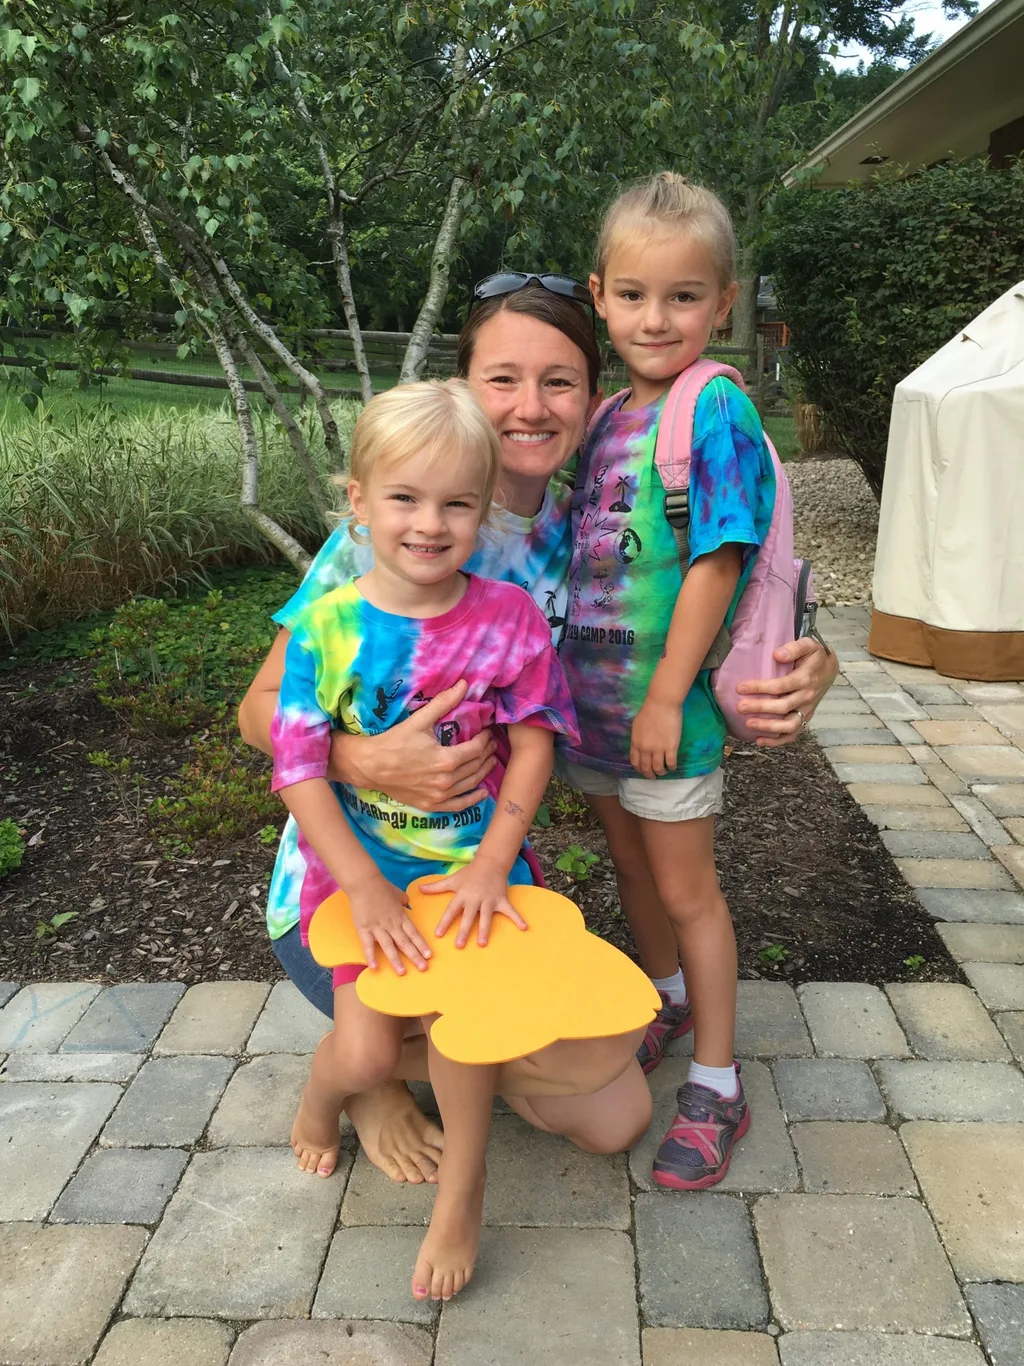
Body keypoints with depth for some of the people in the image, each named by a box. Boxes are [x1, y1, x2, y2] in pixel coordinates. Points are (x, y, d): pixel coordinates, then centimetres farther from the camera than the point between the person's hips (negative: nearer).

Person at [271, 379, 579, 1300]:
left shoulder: (508, 617, -6)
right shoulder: (328, 626, -8)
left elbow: (533, 743, -5)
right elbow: (301, 770, -9)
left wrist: (492, 864, -14)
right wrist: (364, 887, -15)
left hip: (476, 859, 0)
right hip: (360, 866, 0)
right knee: (367, 1052, -8)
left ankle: (463, 1183, 6)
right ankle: (320, 1099, 31)